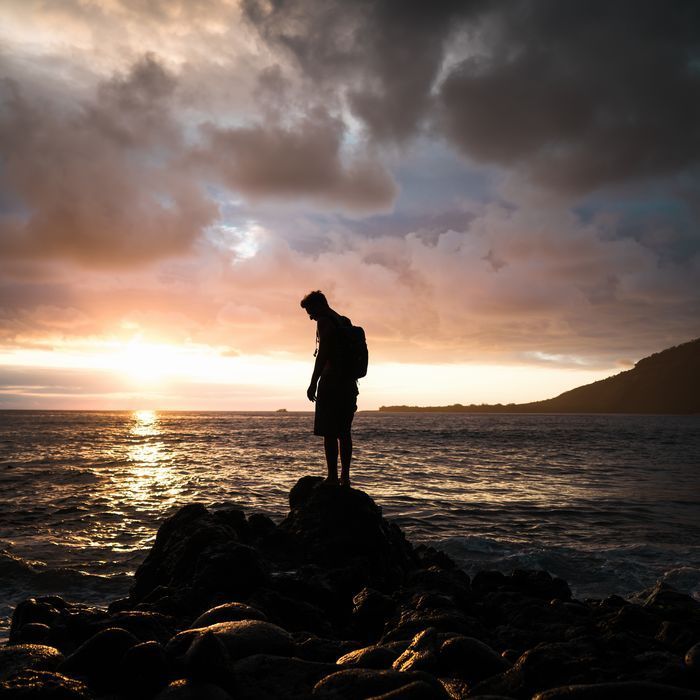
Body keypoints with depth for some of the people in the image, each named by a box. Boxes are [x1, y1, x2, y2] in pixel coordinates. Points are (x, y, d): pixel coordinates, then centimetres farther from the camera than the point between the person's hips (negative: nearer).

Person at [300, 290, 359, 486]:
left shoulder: (324, 322, -7)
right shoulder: (345, 322, 19)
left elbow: (323, 354, -17)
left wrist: (313, 383, -17)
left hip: (332, 382, -9)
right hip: (349, 383, 9)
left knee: (329, 433, -7)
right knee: (344, 432, 11)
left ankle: (333, 477, -9)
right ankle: (345, 477, 12)